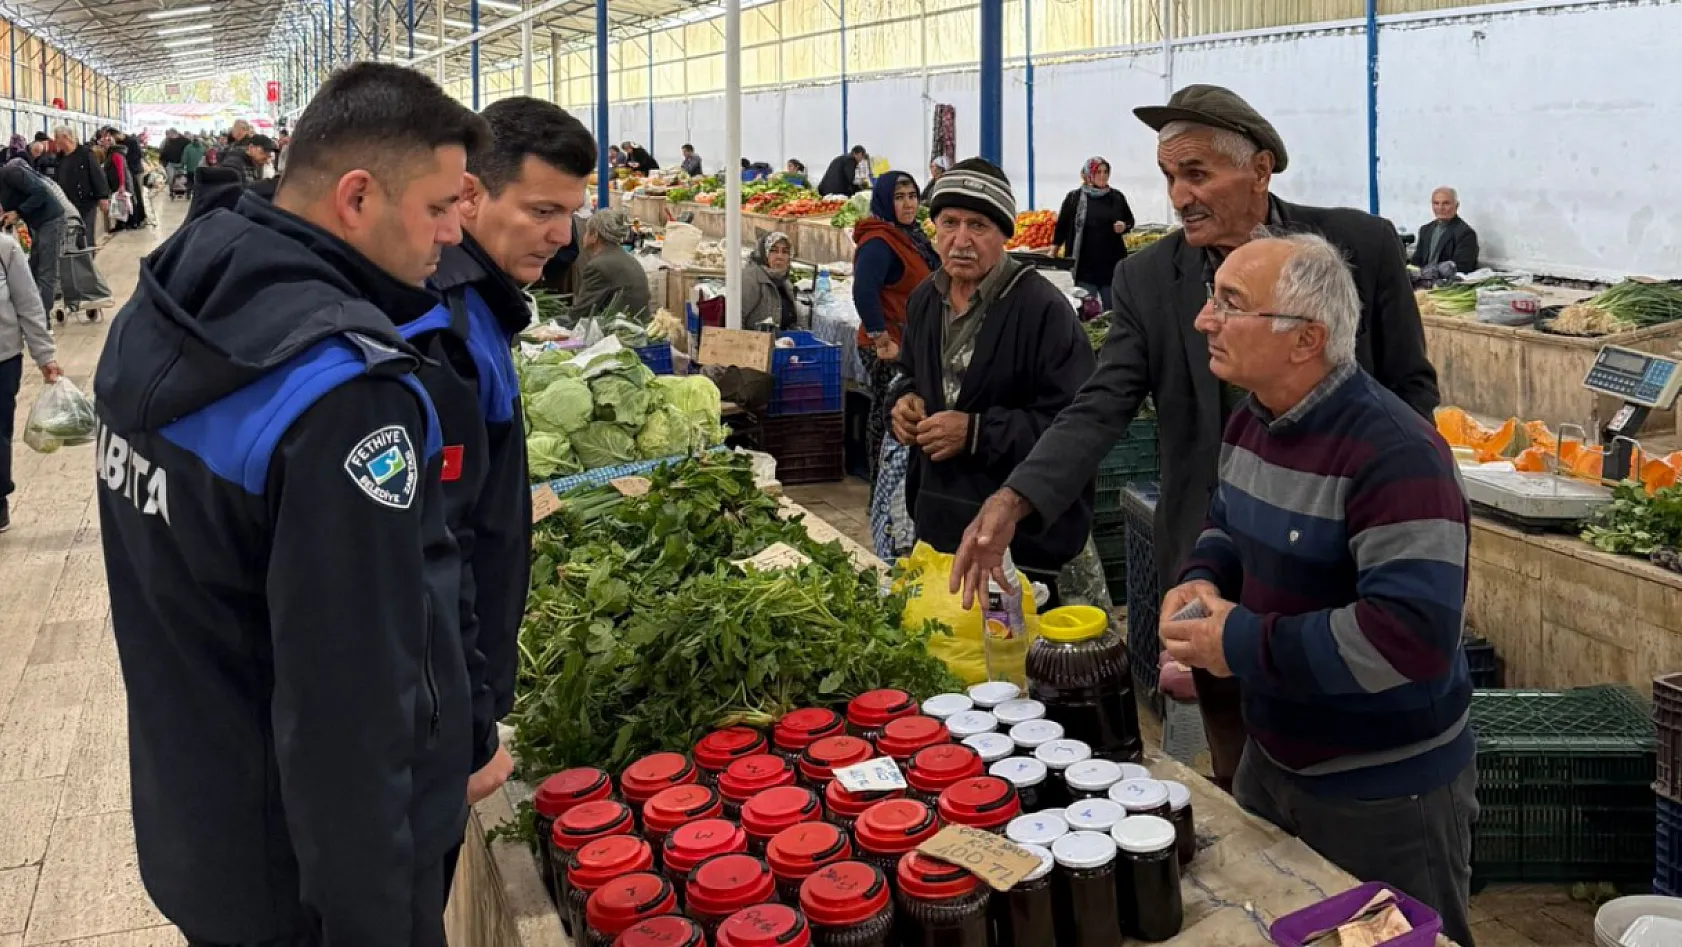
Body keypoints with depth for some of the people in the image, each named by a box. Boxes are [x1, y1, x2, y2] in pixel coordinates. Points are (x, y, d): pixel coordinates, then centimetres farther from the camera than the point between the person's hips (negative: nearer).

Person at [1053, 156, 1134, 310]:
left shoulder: (1117, 197, 6)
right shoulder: (1074, 198, -1)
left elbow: (1130, 220, 17)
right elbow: (1061, 226, 3)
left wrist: (1124, 226, -5)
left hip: (1112, 264, 3)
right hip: (1084, 265, -2)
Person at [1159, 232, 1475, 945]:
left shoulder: (1394, 454, -28)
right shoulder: (1251, 421, 1)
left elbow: (1412, 636, -36)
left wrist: (1243, 645, -28)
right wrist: (1201, 579, -4)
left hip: (1385, 796, -8)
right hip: (1271, 758, 8)